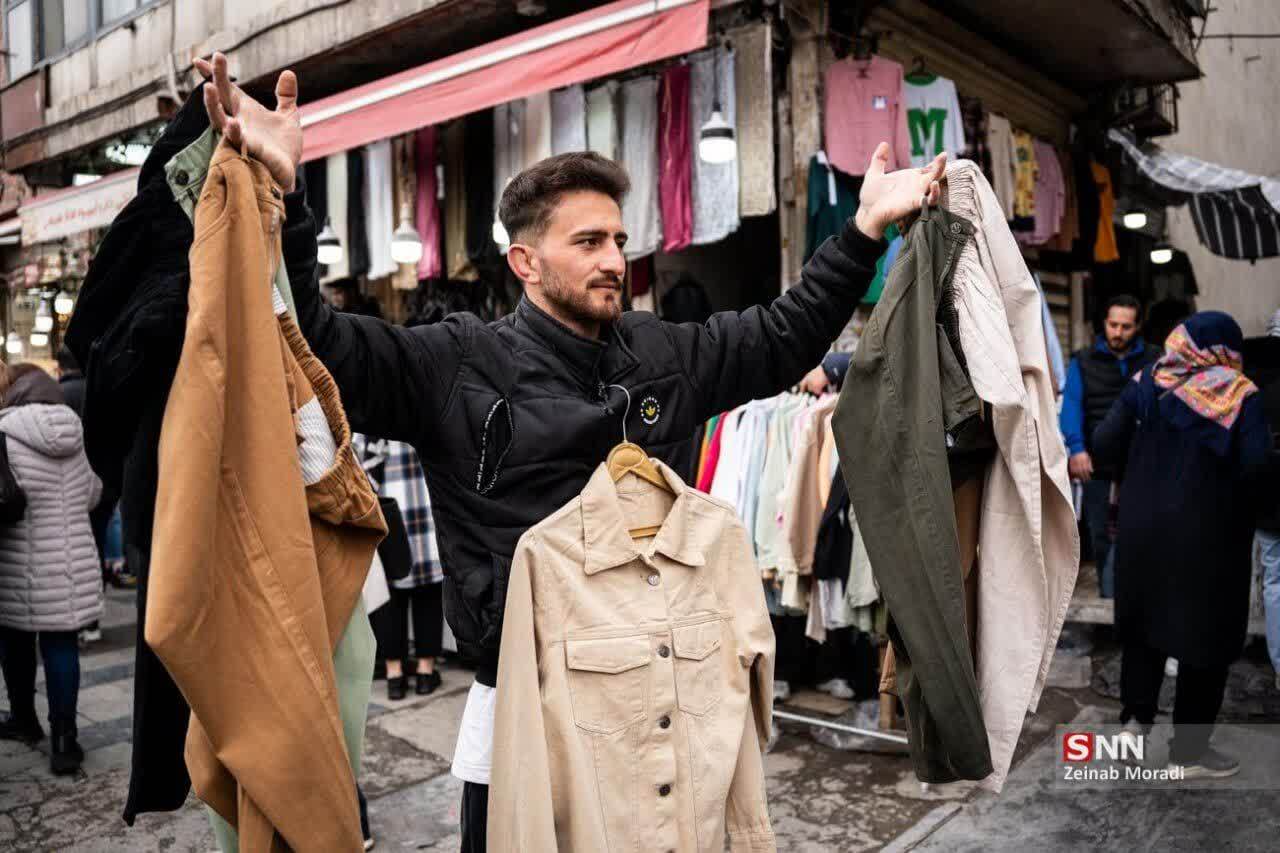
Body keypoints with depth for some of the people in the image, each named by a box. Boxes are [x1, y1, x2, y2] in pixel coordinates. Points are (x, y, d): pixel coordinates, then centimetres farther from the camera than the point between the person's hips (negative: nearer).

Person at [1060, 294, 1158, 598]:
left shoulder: (1154, 362, 10)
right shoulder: (1083, 361, 9)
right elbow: (1071, 406, -2)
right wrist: (1077, 448, -16)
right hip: (1097, 464, 1)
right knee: (1100, 533, 6)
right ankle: (1107, 596, 18)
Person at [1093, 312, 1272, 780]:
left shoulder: (1145, 385, -1)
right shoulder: (1239, 395, -9)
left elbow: (1104, 447, -4)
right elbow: (1257, 465, -18)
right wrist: (1231, 488, 2)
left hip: (1143, 527, 3)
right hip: (1208, 534, -3)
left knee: (1144, 621, 19)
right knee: (1206, 635, 9)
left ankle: (1135, 716, 21)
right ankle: (1190, 749, 18)